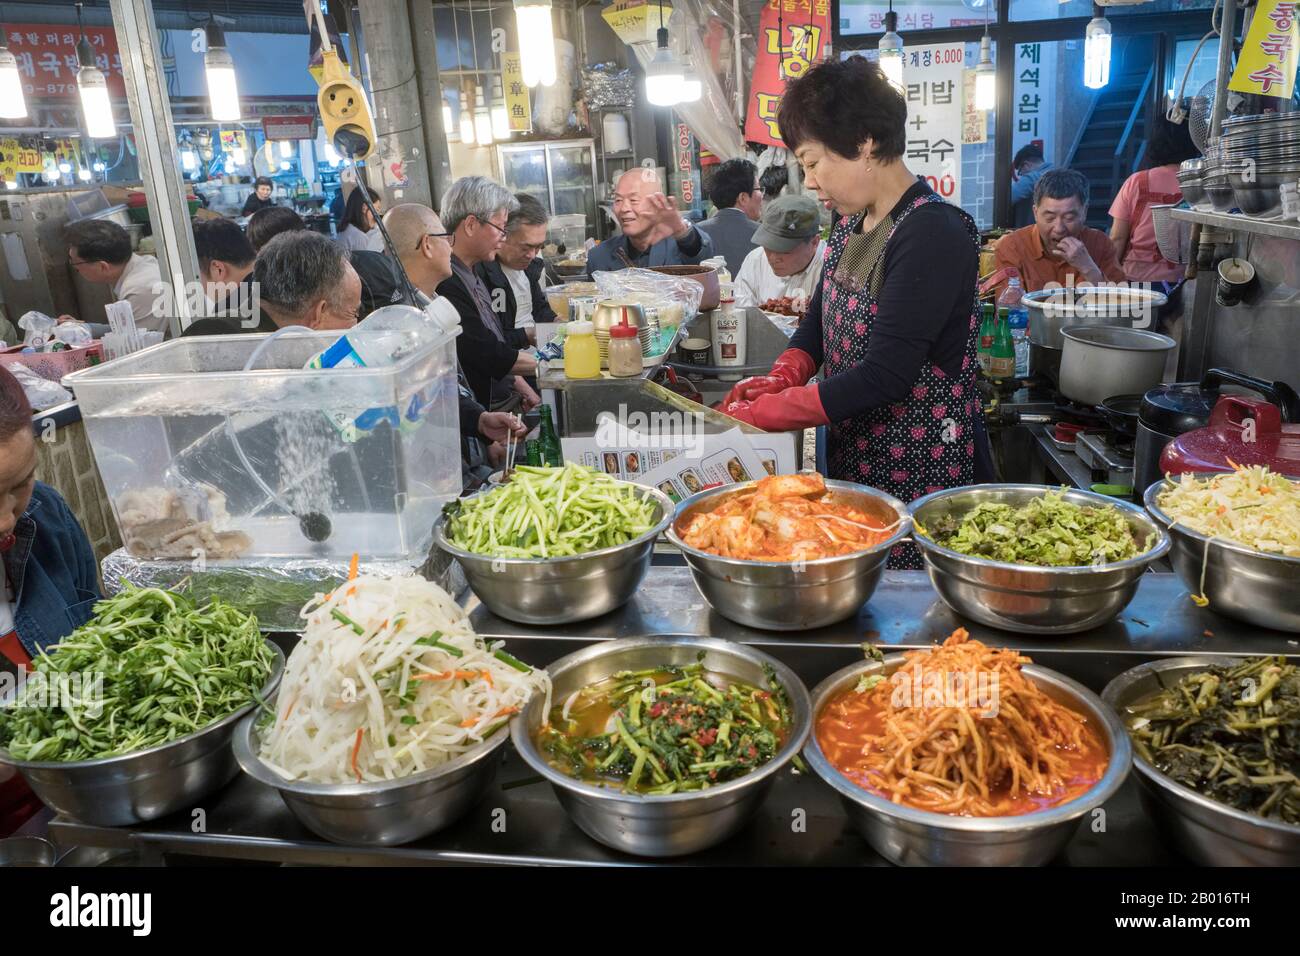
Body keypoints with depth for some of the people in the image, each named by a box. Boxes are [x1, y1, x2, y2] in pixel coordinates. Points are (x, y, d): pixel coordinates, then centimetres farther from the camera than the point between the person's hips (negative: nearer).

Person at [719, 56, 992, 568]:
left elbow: (884, 377, -24)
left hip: (920, 470, -8)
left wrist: (765, 411, -20)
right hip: (851, 459, 8)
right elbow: (819, 320, 17)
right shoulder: (852, 223, 8)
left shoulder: (934, 233, -20)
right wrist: (782, 376, -4)